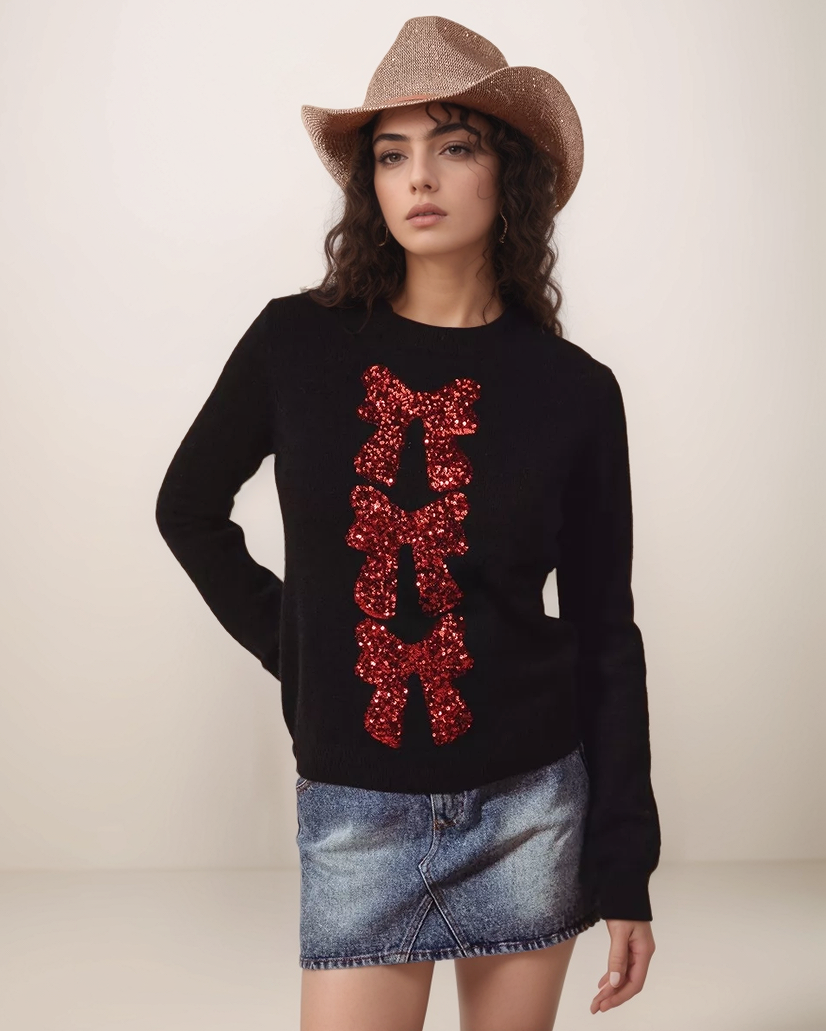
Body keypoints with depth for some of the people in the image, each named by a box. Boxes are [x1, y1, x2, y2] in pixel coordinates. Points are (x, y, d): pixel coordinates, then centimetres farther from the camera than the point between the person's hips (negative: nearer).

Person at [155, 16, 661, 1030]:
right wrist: (288, 642, 1)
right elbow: (189, 508, 12)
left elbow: (606, 634, -1)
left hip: (531, 805, 1)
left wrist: (624, 870, 0)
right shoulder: (297, 345, -4)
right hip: (356, 812, 0)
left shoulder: (574, 392, -5)